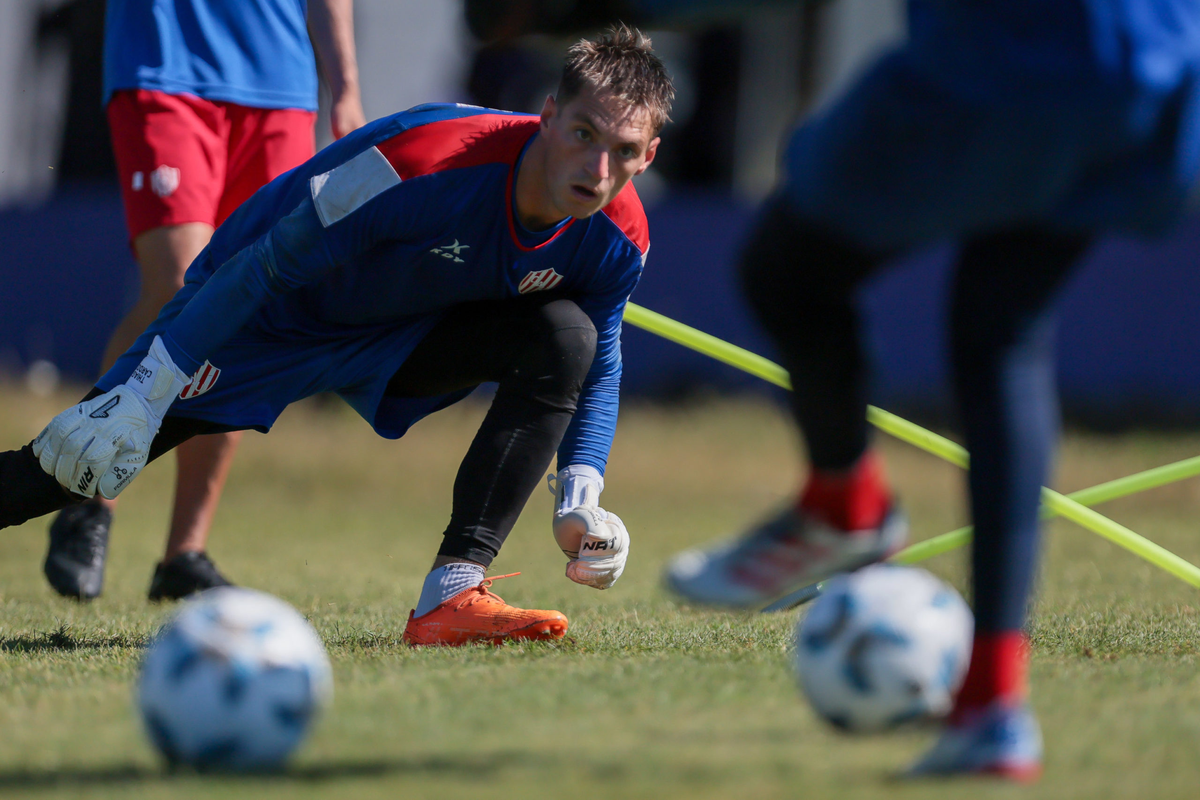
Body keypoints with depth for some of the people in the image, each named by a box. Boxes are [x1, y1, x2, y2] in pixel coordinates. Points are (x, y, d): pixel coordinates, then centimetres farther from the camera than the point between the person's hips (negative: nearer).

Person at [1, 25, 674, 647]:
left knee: (566, 339, -21)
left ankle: (453, 596, -25)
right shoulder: (424, 159, -37)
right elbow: (269, 266, -29)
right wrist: (145, 396, -28)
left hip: (403, 336, 4)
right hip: (272, 321, -4)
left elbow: (600, 366, 2)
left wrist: (582, 501, -14)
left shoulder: (618, 239, -19)